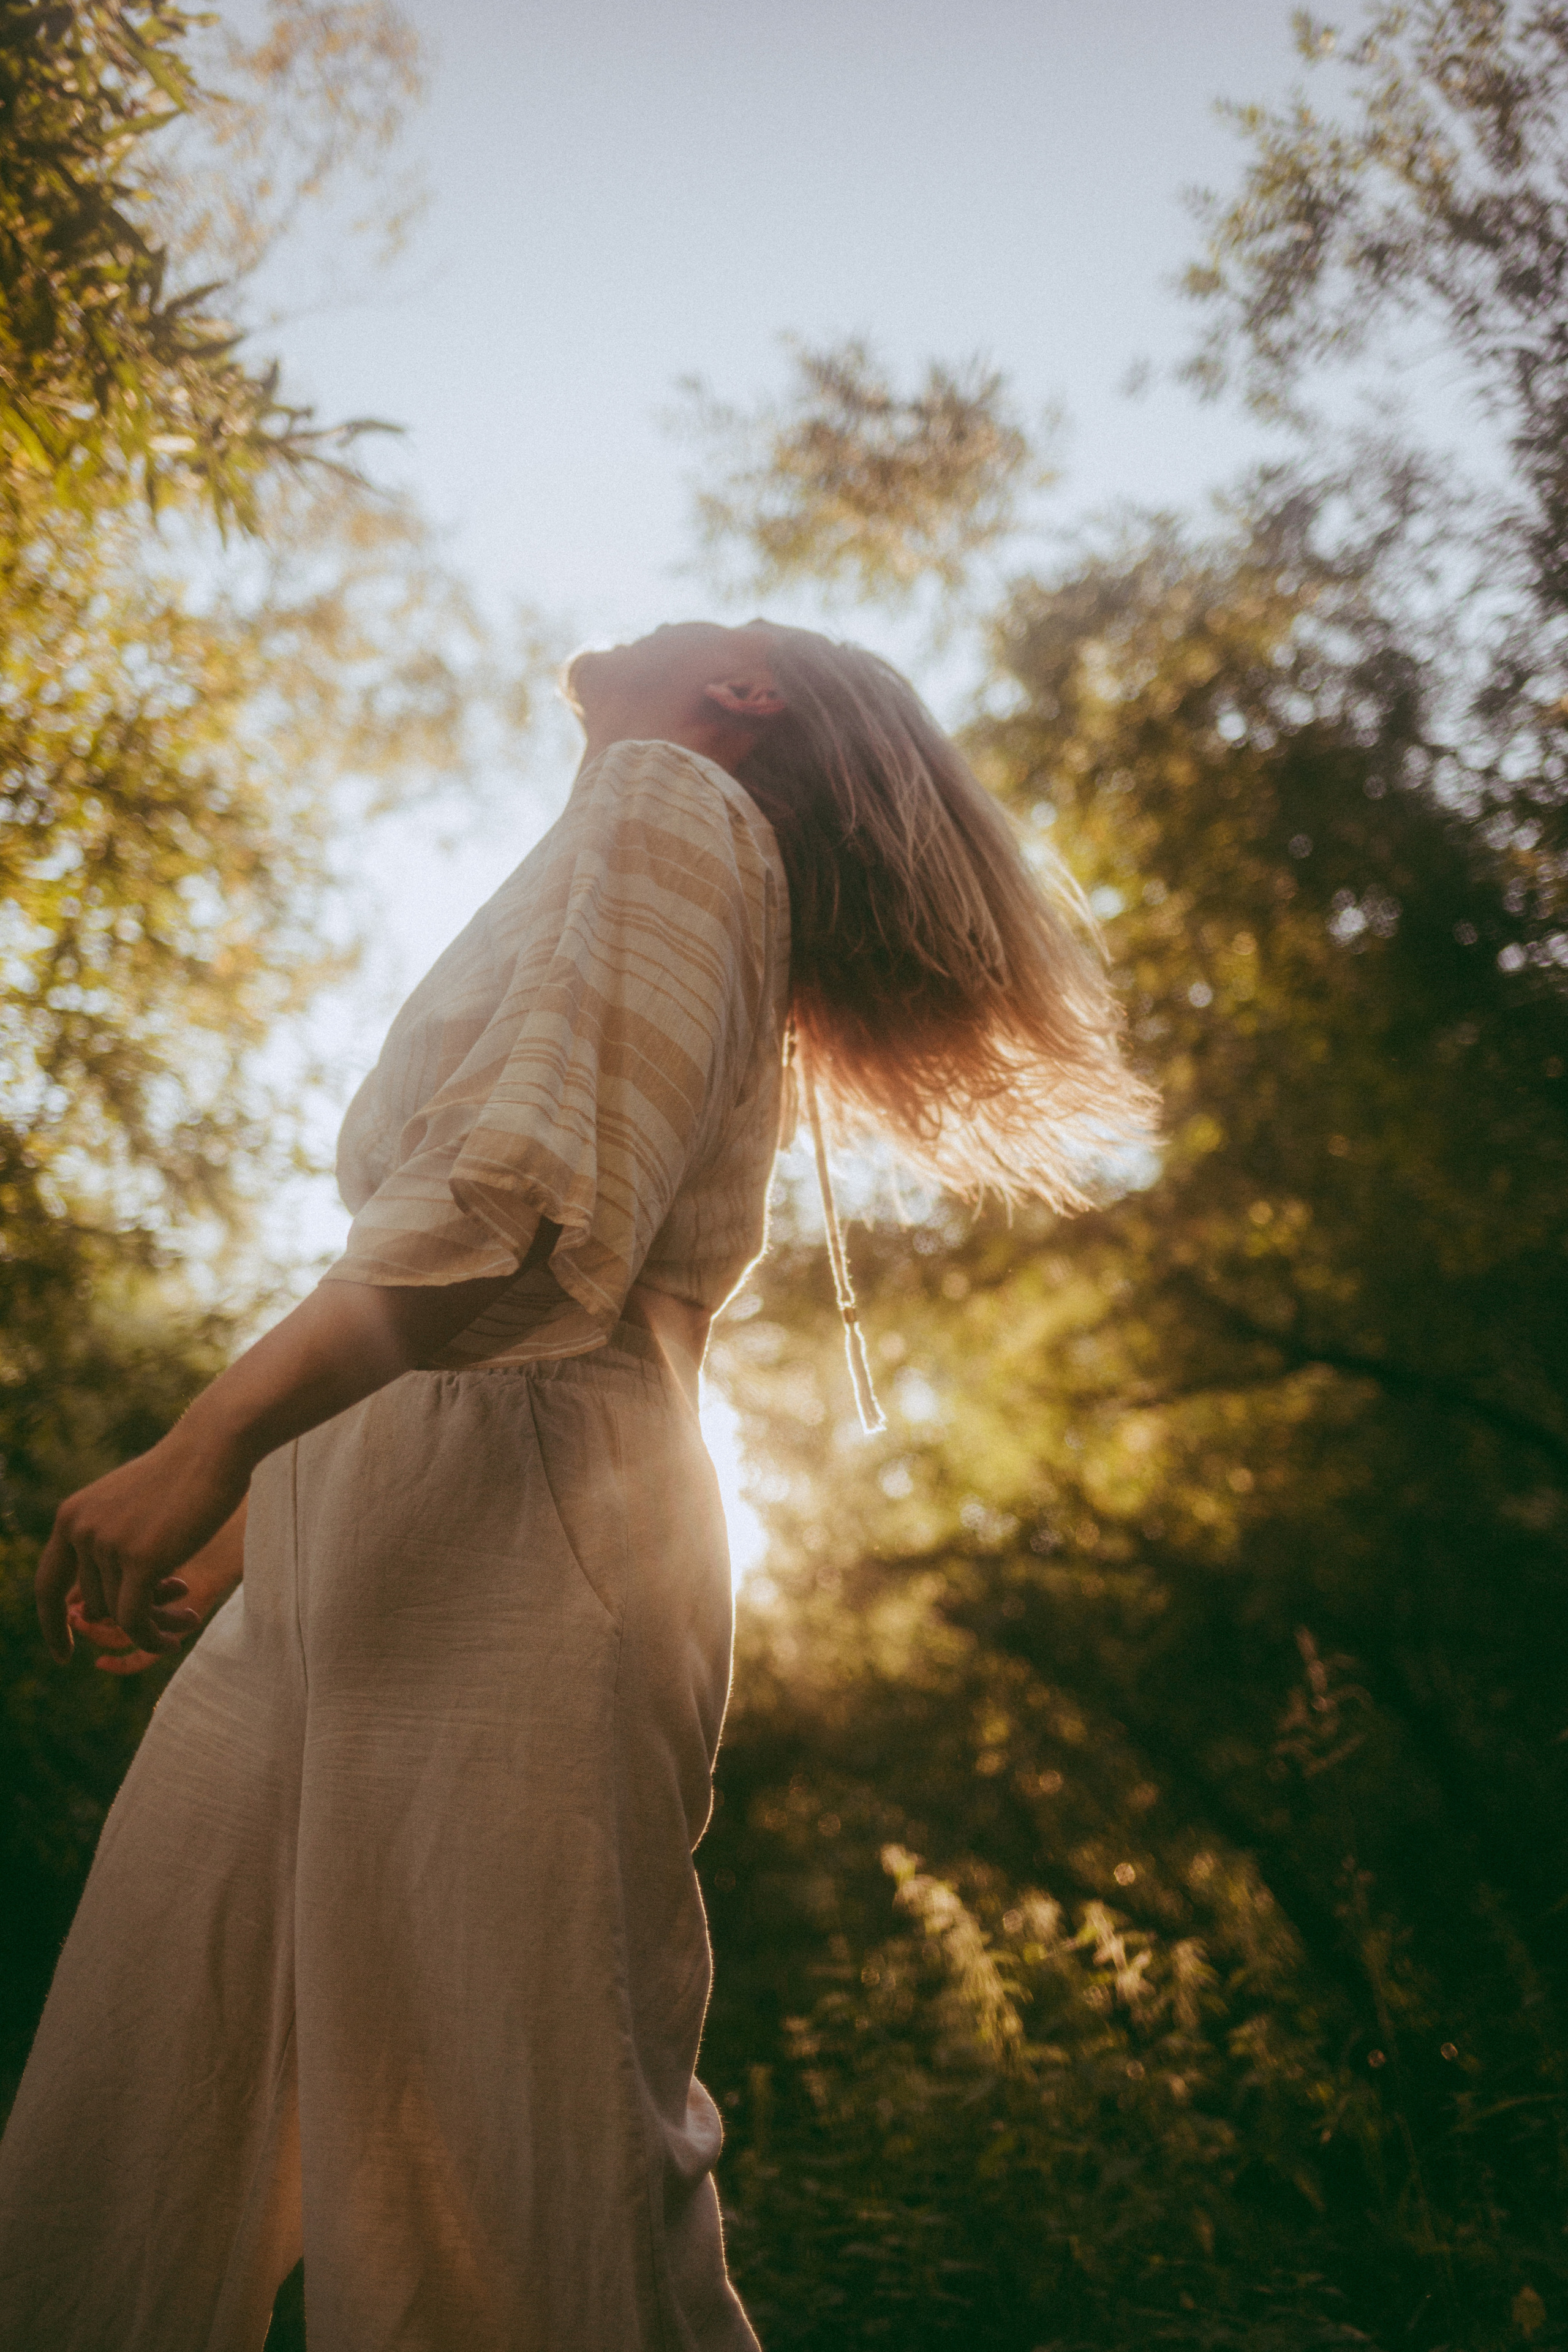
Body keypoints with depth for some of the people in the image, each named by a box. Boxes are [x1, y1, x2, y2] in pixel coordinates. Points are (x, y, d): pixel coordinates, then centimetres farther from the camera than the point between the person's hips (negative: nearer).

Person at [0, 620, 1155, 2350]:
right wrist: (240, 1521, 26)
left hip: (510, 1555, -9)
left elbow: (531, 1199, -14)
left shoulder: (669, 799, 4)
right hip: (333, 1559, 9)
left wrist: (212, 1442, -17)